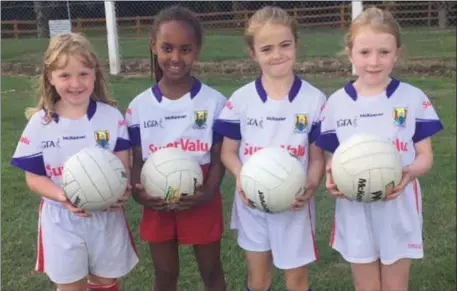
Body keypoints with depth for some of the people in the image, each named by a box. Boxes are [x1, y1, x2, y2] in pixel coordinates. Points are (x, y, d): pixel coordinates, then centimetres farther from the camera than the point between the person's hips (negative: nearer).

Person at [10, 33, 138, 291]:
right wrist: (62, 197, -24)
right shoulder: (40, 123, -8)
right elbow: (34, 177, -5)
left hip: (107, 216, 0)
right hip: (62, 220, 0)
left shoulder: (112, 117, -8)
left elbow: (123, 164, -6)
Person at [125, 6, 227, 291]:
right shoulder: (139, 106, -4)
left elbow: (218, 156, -6)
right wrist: (138, 192, -18)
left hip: (201, 200, -1)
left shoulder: (214, 101, -9)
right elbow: (137, 160, 1)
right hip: (158, 204, 2)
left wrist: (209, 192, -22)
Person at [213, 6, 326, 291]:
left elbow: (318, 155, -4)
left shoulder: (314, 99, -7)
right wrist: (242, 178, -18)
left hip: (294, 206, -1)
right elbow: (229, 151, 1)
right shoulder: (241, 99, -5)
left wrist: (311, 187, -23)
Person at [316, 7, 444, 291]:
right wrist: (332, 176, -17)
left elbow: (425, 155, -3)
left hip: (399, 210, -1)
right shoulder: (336, 103, -3)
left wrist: (409, 172, -24)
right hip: (356, 211, 1)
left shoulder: (414, 99, -6)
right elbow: (333, 157, 4)